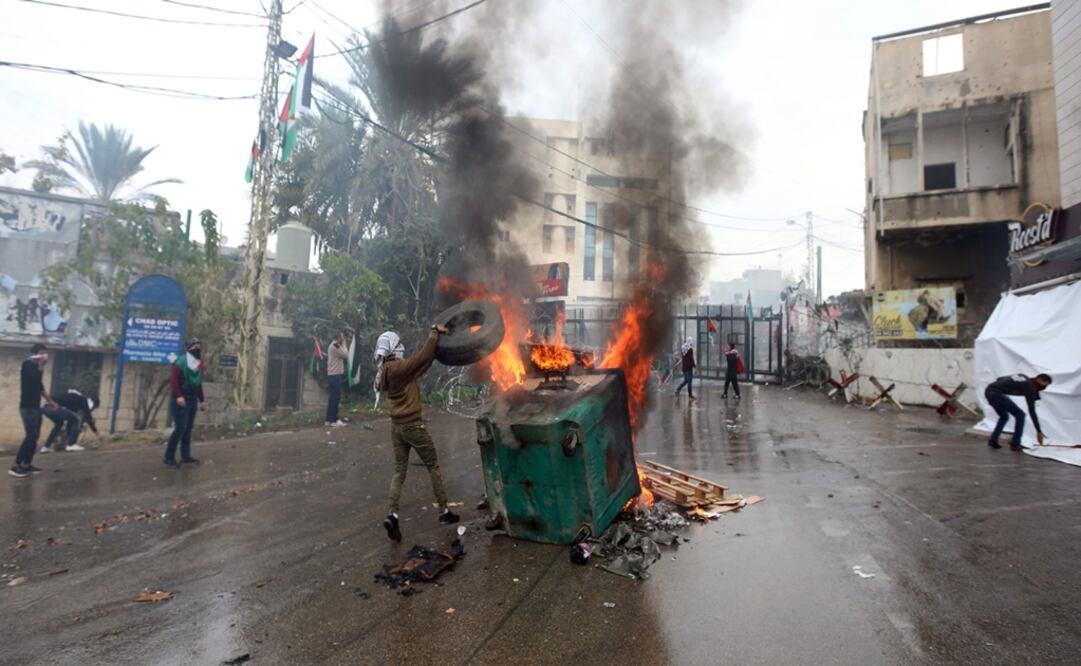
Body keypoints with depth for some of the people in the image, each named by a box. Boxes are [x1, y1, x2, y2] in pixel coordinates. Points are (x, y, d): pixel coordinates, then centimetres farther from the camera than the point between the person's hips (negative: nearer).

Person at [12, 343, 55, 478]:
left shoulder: (35, 366, 16)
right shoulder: (28, 364, -10)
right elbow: (34, 378, -27)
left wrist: (49, 400, 31)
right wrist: (42, 365, -19)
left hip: (35, 406, 9)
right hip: (28, 406, -9)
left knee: (35, 436, 9)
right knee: (31, 435, -13)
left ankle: (27, 464, 14)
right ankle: (16, 466, -8)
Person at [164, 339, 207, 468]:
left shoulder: (198, 365, 14)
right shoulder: (181, 363, -11)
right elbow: (173, 380, -18)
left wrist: (202, 400, 19)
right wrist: (178, 396, -28)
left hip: (192, 401, 8)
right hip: (181, 401, -8)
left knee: (188, 428, 10)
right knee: (180, 428, -10)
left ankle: (185, 456, 16)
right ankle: (169, 457, -1)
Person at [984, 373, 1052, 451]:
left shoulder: (1023, 378, 23)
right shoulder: (1030, 387, 1)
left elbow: (1000, 379, 27)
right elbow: (1032, 411, 3)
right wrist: (1039, 431, 8)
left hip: (988, 390, 9)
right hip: (996, 393, -9)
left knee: (1004, 417, 26)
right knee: (1020, 415, 5)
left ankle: (993, 440, 19)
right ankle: (1015, 444, 8)